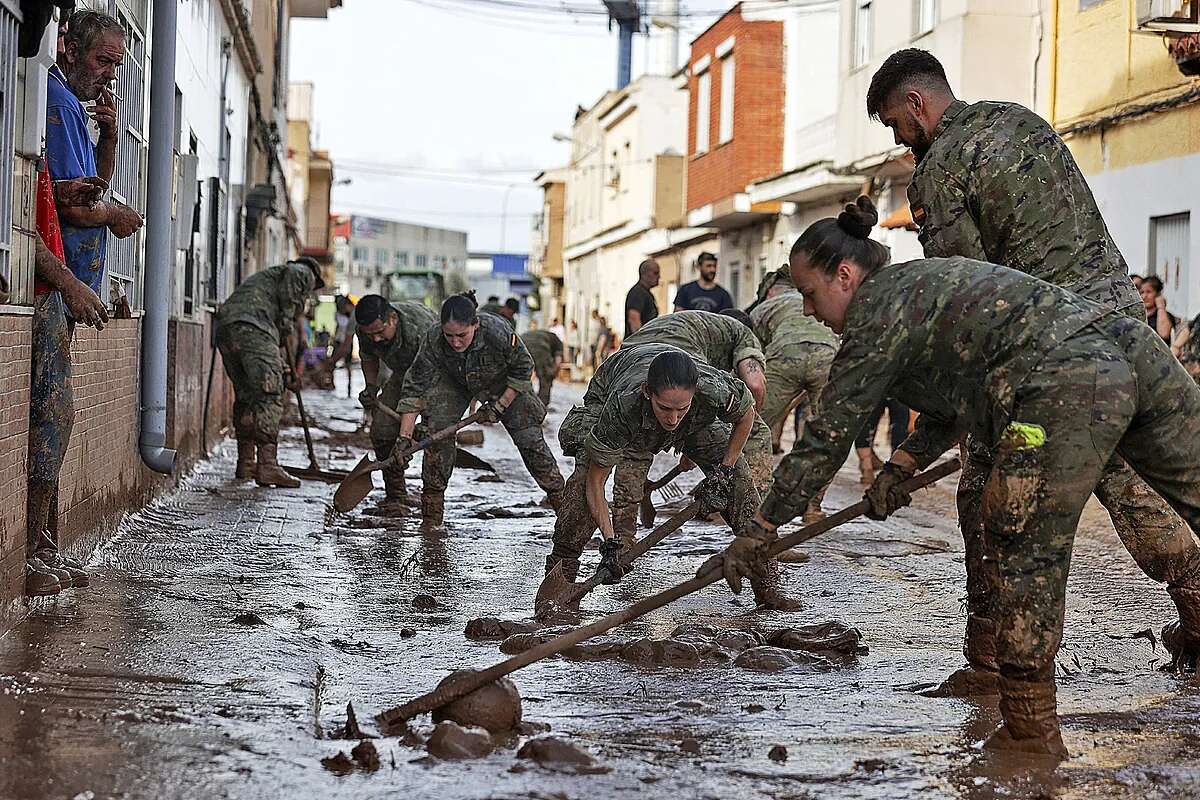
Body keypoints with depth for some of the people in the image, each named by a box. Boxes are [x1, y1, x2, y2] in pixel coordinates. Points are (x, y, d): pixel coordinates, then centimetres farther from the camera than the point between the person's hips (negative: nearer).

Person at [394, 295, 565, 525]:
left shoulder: (498, 332, -39)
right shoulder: (432, 341, -34)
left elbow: (523, 369, -20)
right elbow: (414, 389, -29)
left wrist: (500, 406, -20)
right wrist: (404, 436, -34)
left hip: (504, 384, -1)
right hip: (453, 382, 1)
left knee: (529, 437, -6)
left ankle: (558, 495, 9)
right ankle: (432, 502, -3)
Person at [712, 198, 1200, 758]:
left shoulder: (879, 312, 3)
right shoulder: (920, 281, 30)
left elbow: (827, 436, 4)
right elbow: (956, 393, 38)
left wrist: (760, 533, 10)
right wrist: (903, 466, 29)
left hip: (1068, 388, -10)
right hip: (1135, 346, 10)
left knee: (1024, 553, 1)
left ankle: (1030, 732, 8)